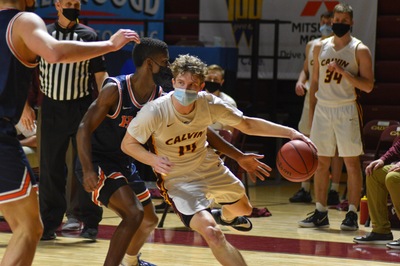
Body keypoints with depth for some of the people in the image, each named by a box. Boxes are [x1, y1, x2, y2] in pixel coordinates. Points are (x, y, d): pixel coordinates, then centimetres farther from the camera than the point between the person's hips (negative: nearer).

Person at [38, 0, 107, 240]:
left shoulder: (88, 35, 2)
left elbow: (100, 74, 2)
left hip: (82, 107, -1)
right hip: (52, 109, 1)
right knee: (51, 168, 3)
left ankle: (90, 222, 6)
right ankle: (50, 222, 11)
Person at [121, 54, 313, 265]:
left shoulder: (208, 103, -19)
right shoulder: (155, 111, -30)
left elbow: (247, 124, -6)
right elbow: (127, 144, -17)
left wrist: (290, 132, -15)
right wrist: (154, 160, -37)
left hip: (209, 167, 5)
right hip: (178, 179, -5)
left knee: (243, 209, 27)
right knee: (212, 234, -25)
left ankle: (226, 217, 65)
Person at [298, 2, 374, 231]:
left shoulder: (360, 50, -4)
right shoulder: (321, 47, 10)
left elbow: (368, 85, -10)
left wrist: (343, 71, -18)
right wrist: (312, 112, 10)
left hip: (346, 109, -4)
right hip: (322, 109, 4)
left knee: (352, 162, -2)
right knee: (321, 162, 5)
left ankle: (352, 214, 2)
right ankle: (321, 213, 12)